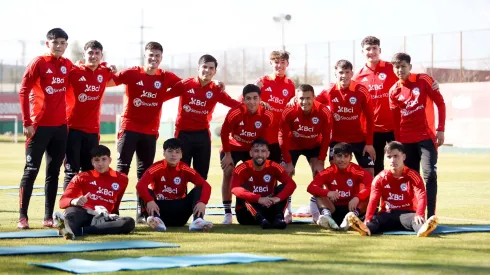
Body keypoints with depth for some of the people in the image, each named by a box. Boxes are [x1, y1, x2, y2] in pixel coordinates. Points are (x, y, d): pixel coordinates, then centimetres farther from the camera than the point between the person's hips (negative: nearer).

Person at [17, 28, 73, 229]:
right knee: (31, 170, -4)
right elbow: (23, 91, -8)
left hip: (60, 126, 5)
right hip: (40, 125, -5)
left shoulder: (68, 65, 9)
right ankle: (22, 216, -1)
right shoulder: (38, 63, -6)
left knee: (54, 172, 7)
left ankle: (48, 217, 12)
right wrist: (27, 122, -12)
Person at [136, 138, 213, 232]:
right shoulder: (157, 168, -9)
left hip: (180, 213, 2)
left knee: (199, 189, -15)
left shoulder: (185, 169, -3)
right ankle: (155, 218, -53)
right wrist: (149, 201, -43)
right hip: (160, 209, -2)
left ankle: (197, 221, -40)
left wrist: (202, 202, -33)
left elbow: (206, 186, -13)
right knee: (146, 192, -26)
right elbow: (140, 185, -24)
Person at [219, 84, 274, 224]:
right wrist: (227, 155, -14)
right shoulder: (235, 113, -31)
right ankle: (227, 213, -10)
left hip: (252, 149, 3)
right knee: (228, 173, -15)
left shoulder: (267, 116, -23)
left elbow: (263, 139, -7)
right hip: (233, 147, -3)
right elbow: (224, 133, -17)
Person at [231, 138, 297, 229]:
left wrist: (278, 198, -38)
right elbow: (235, 189, -33)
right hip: (247, 213, -2)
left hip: (268, 211, 2)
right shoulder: (242, 169, -14)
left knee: (283, 188, -15)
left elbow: (291, 184, -19)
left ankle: (279, 218, -37)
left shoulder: (274, 167, -6)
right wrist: (259, 199, -44)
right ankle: (261, 220, -46)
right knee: (244, 189, -27)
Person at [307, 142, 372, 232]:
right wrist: (327, 193, -37)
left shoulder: (357, 171, -9)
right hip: (335, 210, 1)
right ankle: (326, 215, -51)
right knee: (319, 195, -22)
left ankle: (353, 216, -52)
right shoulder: (328, 172, -6)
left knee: (369, 196, -26)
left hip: (352, 208, -1)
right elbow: (311, 187, -18)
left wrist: (357, 197, -42)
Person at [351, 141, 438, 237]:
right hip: (387, 215, 1)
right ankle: (367, 228, -68)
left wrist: (419, 215, -37)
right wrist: (368, 219, -27)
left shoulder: (412, 175, -2)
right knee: (375, 218, -32)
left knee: (414, 218, -37)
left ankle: (423, 228, -72)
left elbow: (421, 197, -16)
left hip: (407, 214, -1)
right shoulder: (380, 178, 3)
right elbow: (373, 200, -9)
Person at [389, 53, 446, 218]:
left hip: (426, 136, -3)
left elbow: (440, 103, -3)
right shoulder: (394, 91, 6)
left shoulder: (423, 80, -3)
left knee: (429, 174, -12)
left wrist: (440, 129, -9)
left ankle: (431, 215, -10)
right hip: (406, 140, 3)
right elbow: (395, 120, 9)